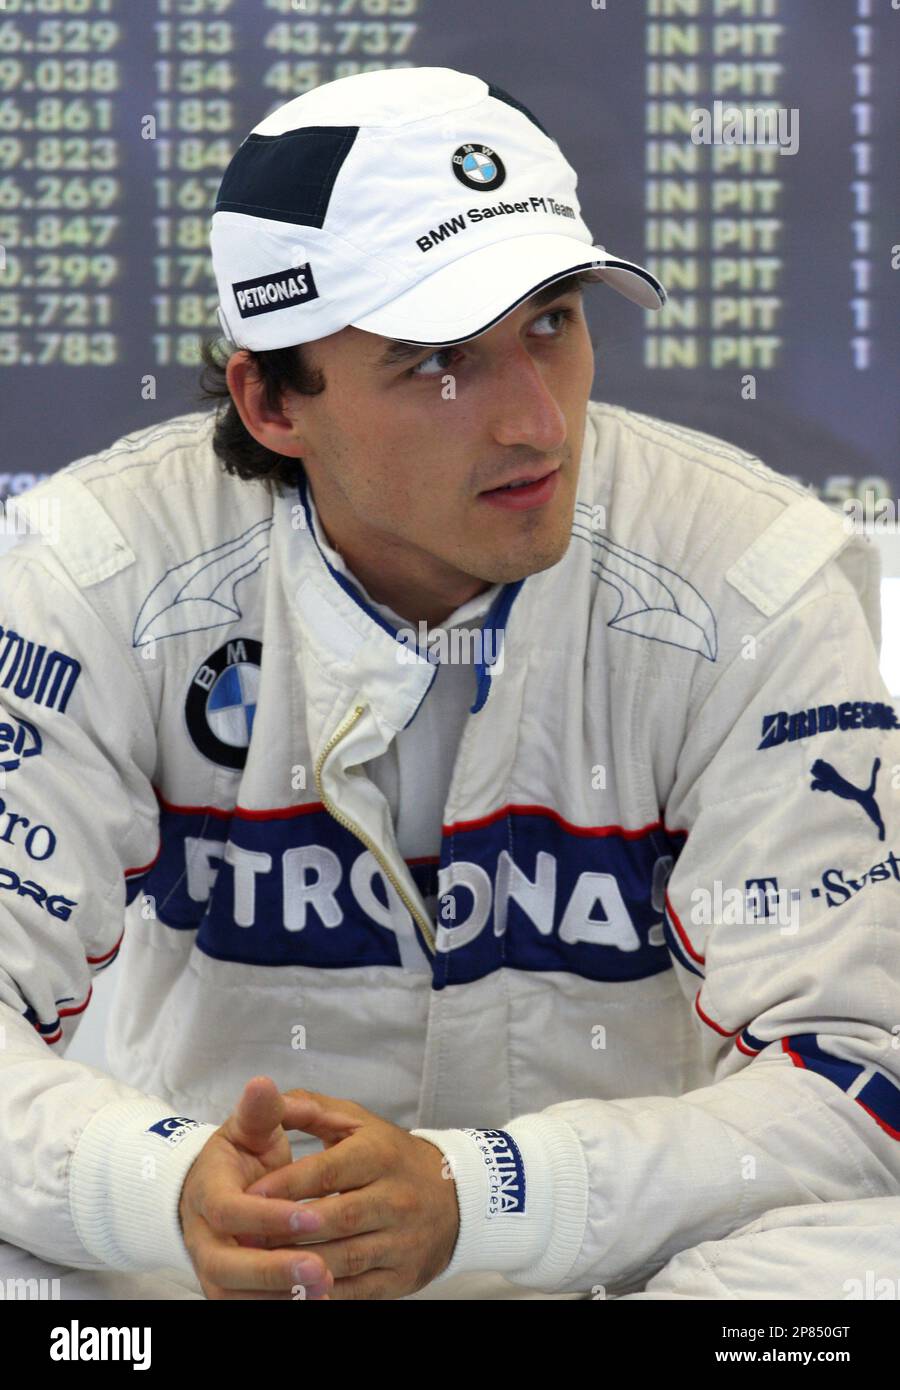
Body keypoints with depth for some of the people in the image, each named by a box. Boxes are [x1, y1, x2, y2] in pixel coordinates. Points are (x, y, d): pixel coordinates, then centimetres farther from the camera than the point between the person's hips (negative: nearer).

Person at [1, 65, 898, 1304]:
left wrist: (467, 1195, -32)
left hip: (627, 1263, 0)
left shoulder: (764, 583, -11)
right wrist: (171, 1190, -36)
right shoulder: (103, 575, -9)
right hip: (211, 1273, 0)